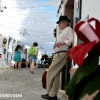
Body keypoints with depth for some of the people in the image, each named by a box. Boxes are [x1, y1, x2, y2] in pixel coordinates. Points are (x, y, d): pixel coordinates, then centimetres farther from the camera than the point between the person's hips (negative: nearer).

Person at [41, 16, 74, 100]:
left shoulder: (68, 29, -3)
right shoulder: (64, 31, 27)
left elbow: (72, 40, -18)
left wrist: (61, 43, -27)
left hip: (61, 54, -10)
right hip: (59, 54, 10)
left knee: (51, 73, -7)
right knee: (55, 74, 8)